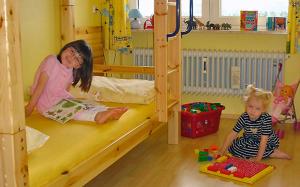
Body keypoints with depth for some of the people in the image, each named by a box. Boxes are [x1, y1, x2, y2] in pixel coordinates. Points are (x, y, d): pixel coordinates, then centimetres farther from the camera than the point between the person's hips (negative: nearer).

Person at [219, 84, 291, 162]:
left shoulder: (266, 119, -30)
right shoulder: (244, 118, -20)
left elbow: (263, 140, -30)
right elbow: (232, 135, -15)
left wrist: (258, 158, -32)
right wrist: (222, 151, -19)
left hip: (268, 142, -5)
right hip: (251, 141, 5)